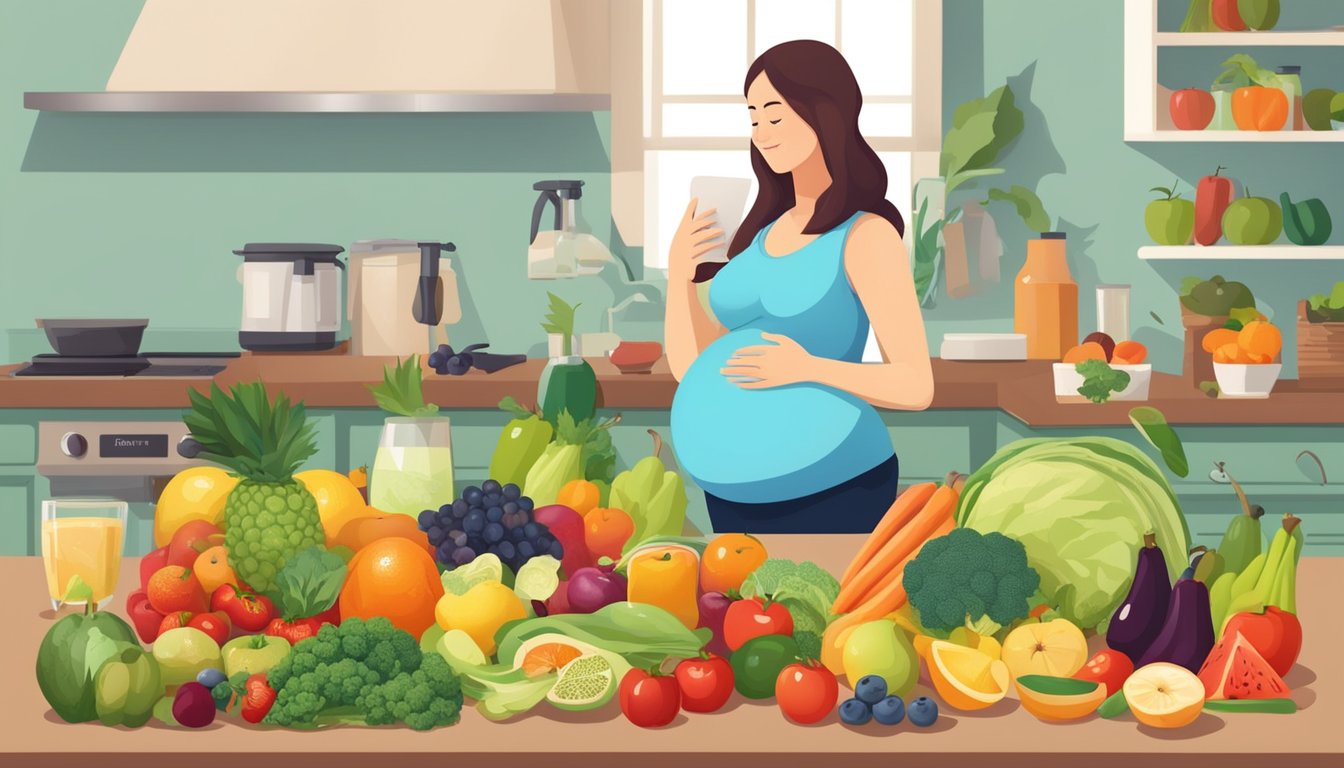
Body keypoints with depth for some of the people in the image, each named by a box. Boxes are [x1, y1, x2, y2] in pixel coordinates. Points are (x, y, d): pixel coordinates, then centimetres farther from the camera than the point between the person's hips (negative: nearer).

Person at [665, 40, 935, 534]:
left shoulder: (867, 236, -8)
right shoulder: (762, 235, 13)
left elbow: (917, 387, -13)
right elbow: (692, 368, 11)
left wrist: (808, 368, -26)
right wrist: (678, 271, -4)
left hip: (825, 490, -7)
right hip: (738, 493, 8)